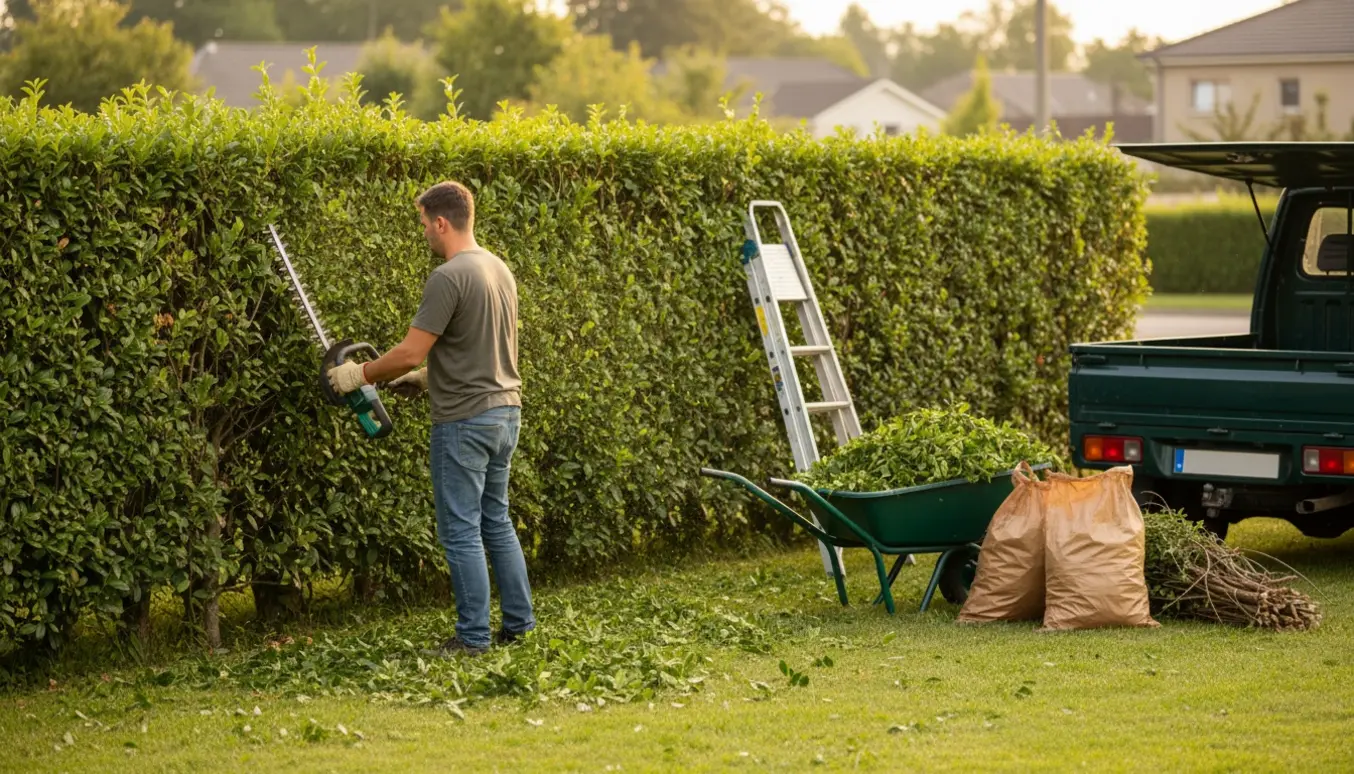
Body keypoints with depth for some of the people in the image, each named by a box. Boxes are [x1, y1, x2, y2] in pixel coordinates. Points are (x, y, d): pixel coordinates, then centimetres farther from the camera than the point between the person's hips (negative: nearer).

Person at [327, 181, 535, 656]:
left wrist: (359, 375, -3)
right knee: (496, 521, 18)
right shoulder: (500, 269, 10)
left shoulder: (448, 277, -18)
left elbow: (410, 353, -18)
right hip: (505, 411, 9)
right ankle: (518, 621, 21)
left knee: (461, 531, -1)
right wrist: (429, 376, 25)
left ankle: (473, 636, 3)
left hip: (464, 421, -9)